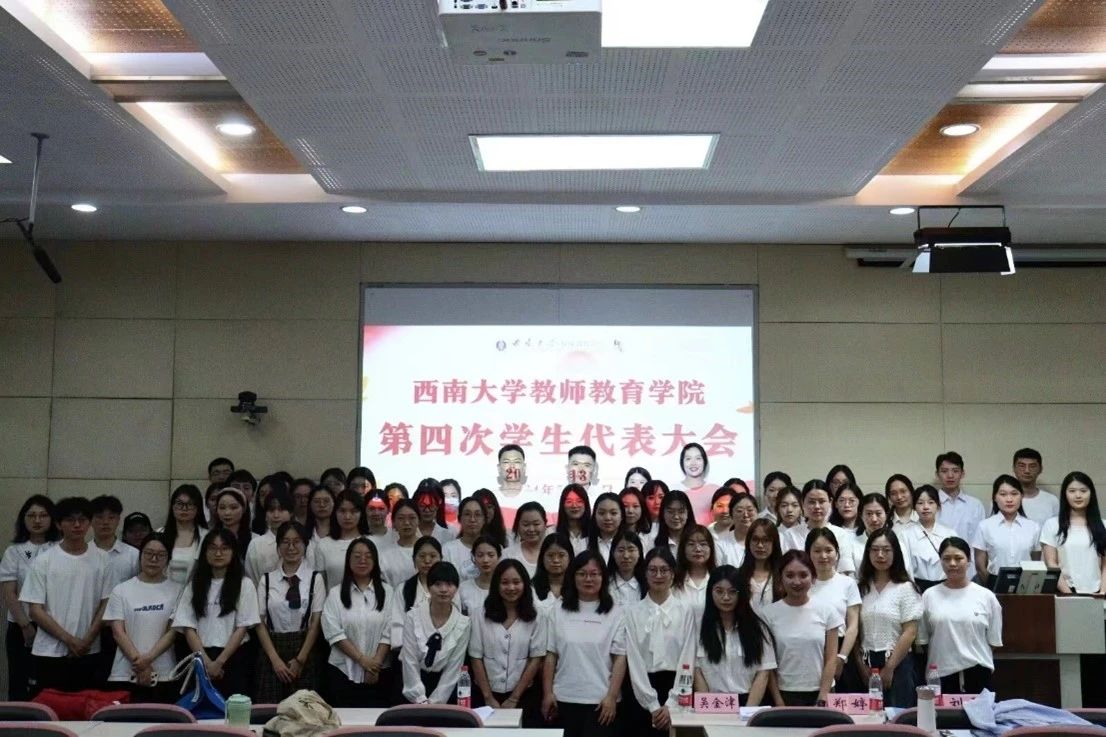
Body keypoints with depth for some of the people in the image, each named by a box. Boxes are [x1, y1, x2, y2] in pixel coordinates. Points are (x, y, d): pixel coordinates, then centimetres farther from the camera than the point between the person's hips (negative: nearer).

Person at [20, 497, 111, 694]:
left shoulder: (101, 560, 3)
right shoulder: (44, 560, -3)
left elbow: (105, 605, 4)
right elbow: (35, 610, -5)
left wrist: (87, 640, -8)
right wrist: (68, 639, -12)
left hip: (88, 654, 2)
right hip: (49, 653, -2)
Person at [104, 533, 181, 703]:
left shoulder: (176, 590, 3)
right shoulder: (121, 591, 6)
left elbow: (173, 631, -1)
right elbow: (118, 632, 0)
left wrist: (148, 658, -14)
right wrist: (139, 663, -10)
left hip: (164, 676, 0)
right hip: (126, 676, 1)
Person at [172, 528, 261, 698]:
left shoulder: (244, 584, 2)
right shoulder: (194, 585, 9)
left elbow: (242, 627, -3)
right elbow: (188, 627, 2)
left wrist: (219, 662, -11)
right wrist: (207, 661, -10)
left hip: (233, 658, -2)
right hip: (201, 659, 2)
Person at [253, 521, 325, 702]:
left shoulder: (315, 578, 0)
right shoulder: (267, 579, 6)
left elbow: (316, 622, -2)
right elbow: (260, 622, 3)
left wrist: (300, 660, -7)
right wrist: (275, 659, -6)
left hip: (304, 648, -1)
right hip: (271, 648, 1)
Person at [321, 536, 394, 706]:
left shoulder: (386, 592, 5)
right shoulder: (336, 594, 2)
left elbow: (388, 633, 0)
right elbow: (334, 633, -6)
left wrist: (375, 663, -11)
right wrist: (362, 660, -13)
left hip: (378, 673, 1)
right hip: (343, 671, -1)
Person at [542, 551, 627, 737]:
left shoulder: (615, 613, 0)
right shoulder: (558, 612, 7)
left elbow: (620, 658, -3)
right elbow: (550, 655, 6)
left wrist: (612, 697, -9)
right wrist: (547, 693, 1)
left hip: (599, 700, -2)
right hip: (564, 699, 2)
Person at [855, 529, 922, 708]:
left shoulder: (905, 588, -2)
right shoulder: (861, 587, 7)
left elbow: (910, 633, -6)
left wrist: (889, 668, -9)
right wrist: (861, 664, -3)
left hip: (897, 664, -3)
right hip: (866, 664, 3)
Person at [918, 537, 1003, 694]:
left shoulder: (986, 597, 3)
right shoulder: (929, 596, 3)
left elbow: (993, 640, 8)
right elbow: (921, 640, 6)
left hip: (978, 675, 0)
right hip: (941, 675, 0)